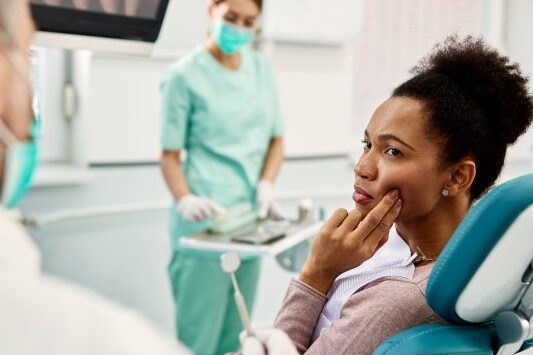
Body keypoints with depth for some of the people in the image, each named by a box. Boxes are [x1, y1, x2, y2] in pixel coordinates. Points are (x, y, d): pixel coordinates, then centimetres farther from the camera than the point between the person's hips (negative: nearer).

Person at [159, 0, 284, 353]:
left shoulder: (262, 68, 10)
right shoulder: (185, 74, -5)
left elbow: (276, 139, 13)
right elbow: (170, 154, -5)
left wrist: (266, 185, -5)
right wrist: (185, 200, -23)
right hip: (205, 221, -5)